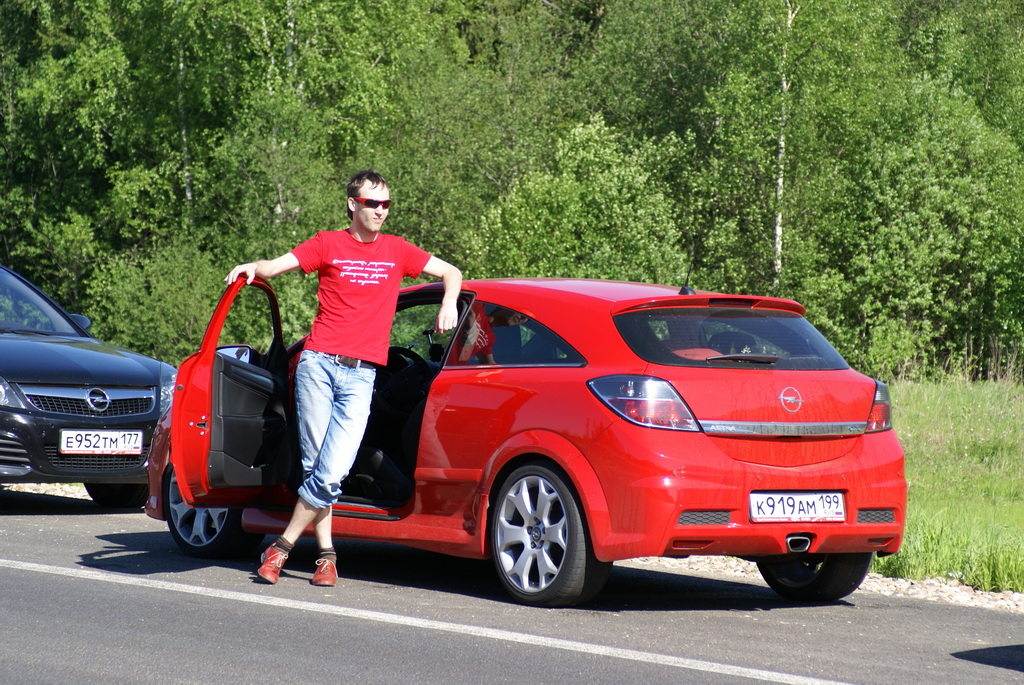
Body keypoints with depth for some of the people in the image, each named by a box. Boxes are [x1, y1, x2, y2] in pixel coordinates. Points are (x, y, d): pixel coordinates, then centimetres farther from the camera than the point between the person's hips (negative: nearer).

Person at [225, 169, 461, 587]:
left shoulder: (396, 251, 13)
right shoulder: (329, 244, 7)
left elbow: (450, 273, 23)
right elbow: (277, 265, -1)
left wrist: (448, 304, 4)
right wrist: (253, 267, -23)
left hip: (361, 375, 1)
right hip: (318, 364, 0)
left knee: (333, 472, -11)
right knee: (315, 465, -1)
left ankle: (282, 547, -1)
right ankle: (326, 553, 8)